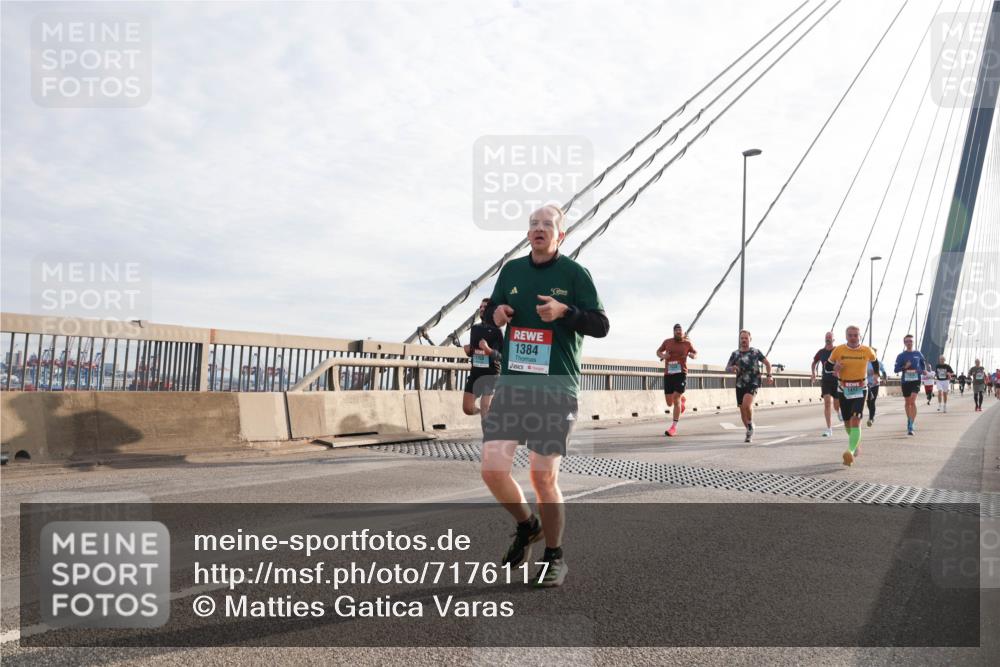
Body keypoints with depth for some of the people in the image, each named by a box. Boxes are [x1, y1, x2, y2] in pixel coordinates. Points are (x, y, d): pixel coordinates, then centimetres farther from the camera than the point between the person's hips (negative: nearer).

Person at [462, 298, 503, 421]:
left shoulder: (496, 331, -7)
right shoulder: (474, 328, 12)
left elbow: (501, 355, -14)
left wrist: (488, 349, -32)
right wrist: (468, 350, -1)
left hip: (491, 373, -6)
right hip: (475, 372, 6)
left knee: (485, 409, -13)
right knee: (468, 408, 6)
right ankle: (483, 411, 37)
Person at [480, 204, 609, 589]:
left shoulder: (574, 273, 0)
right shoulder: (511, 270, 12)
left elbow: (601, 326, -2)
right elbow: (492, 310, 24)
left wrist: (565, 311, -19)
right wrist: (495, 313, 0)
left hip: (556, 388, -4)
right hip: (511, 384, 4)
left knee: (544, 477, -3)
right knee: (493, 469, -5)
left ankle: (553, 556, 20)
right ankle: (527, 525, 25)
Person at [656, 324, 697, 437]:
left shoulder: (687, 343, 3)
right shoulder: (667, 342, 6)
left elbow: (696, 354, 18)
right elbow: (658, 351, 20)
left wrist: (693, 355, -7)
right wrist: (662, 356, -3)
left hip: (681, 374, -3)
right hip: (668, 374, 3)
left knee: (676, 400, -14)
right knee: (669, 403, 5)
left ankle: (674, 427, -6)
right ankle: (682, 399, 42)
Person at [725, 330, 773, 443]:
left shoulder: (756, 352, 3)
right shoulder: (735, 354, 7)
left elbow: (767, 363, 12)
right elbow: (727, 367, 8)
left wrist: (769, 376, -1)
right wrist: (732, 368, -15)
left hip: (753, 383, -3)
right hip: (740, 384, 4)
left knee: (746, 404, -26)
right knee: (742, 409, 6)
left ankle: (751, 425, -1)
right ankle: (749, 433, 25)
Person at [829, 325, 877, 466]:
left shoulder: (867, 351, -3)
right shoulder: (838, 350, -5)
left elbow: (875, 362, 19)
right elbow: (828, 365, 4)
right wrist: (835, 368, -16)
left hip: (860, 390, -2)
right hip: (844, 390, 2)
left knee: (855, 420, -18)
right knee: (847, 422, 12)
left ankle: (851, 451, -25)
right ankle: (856, 443, 41)